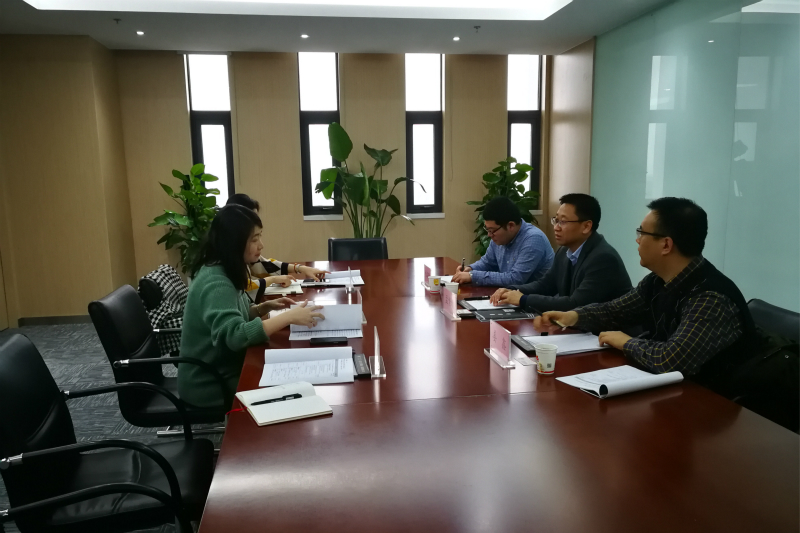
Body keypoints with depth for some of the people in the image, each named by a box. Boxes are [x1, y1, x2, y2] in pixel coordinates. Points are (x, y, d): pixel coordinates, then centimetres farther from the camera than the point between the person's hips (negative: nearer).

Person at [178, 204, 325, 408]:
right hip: (211, 385, -8)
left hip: (221, 370, 8)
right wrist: (289, 317, -37)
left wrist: (265, 307, 0)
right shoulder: (216, 283, -26)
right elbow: (235, 335, -39)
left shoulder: (223, 272, 3)